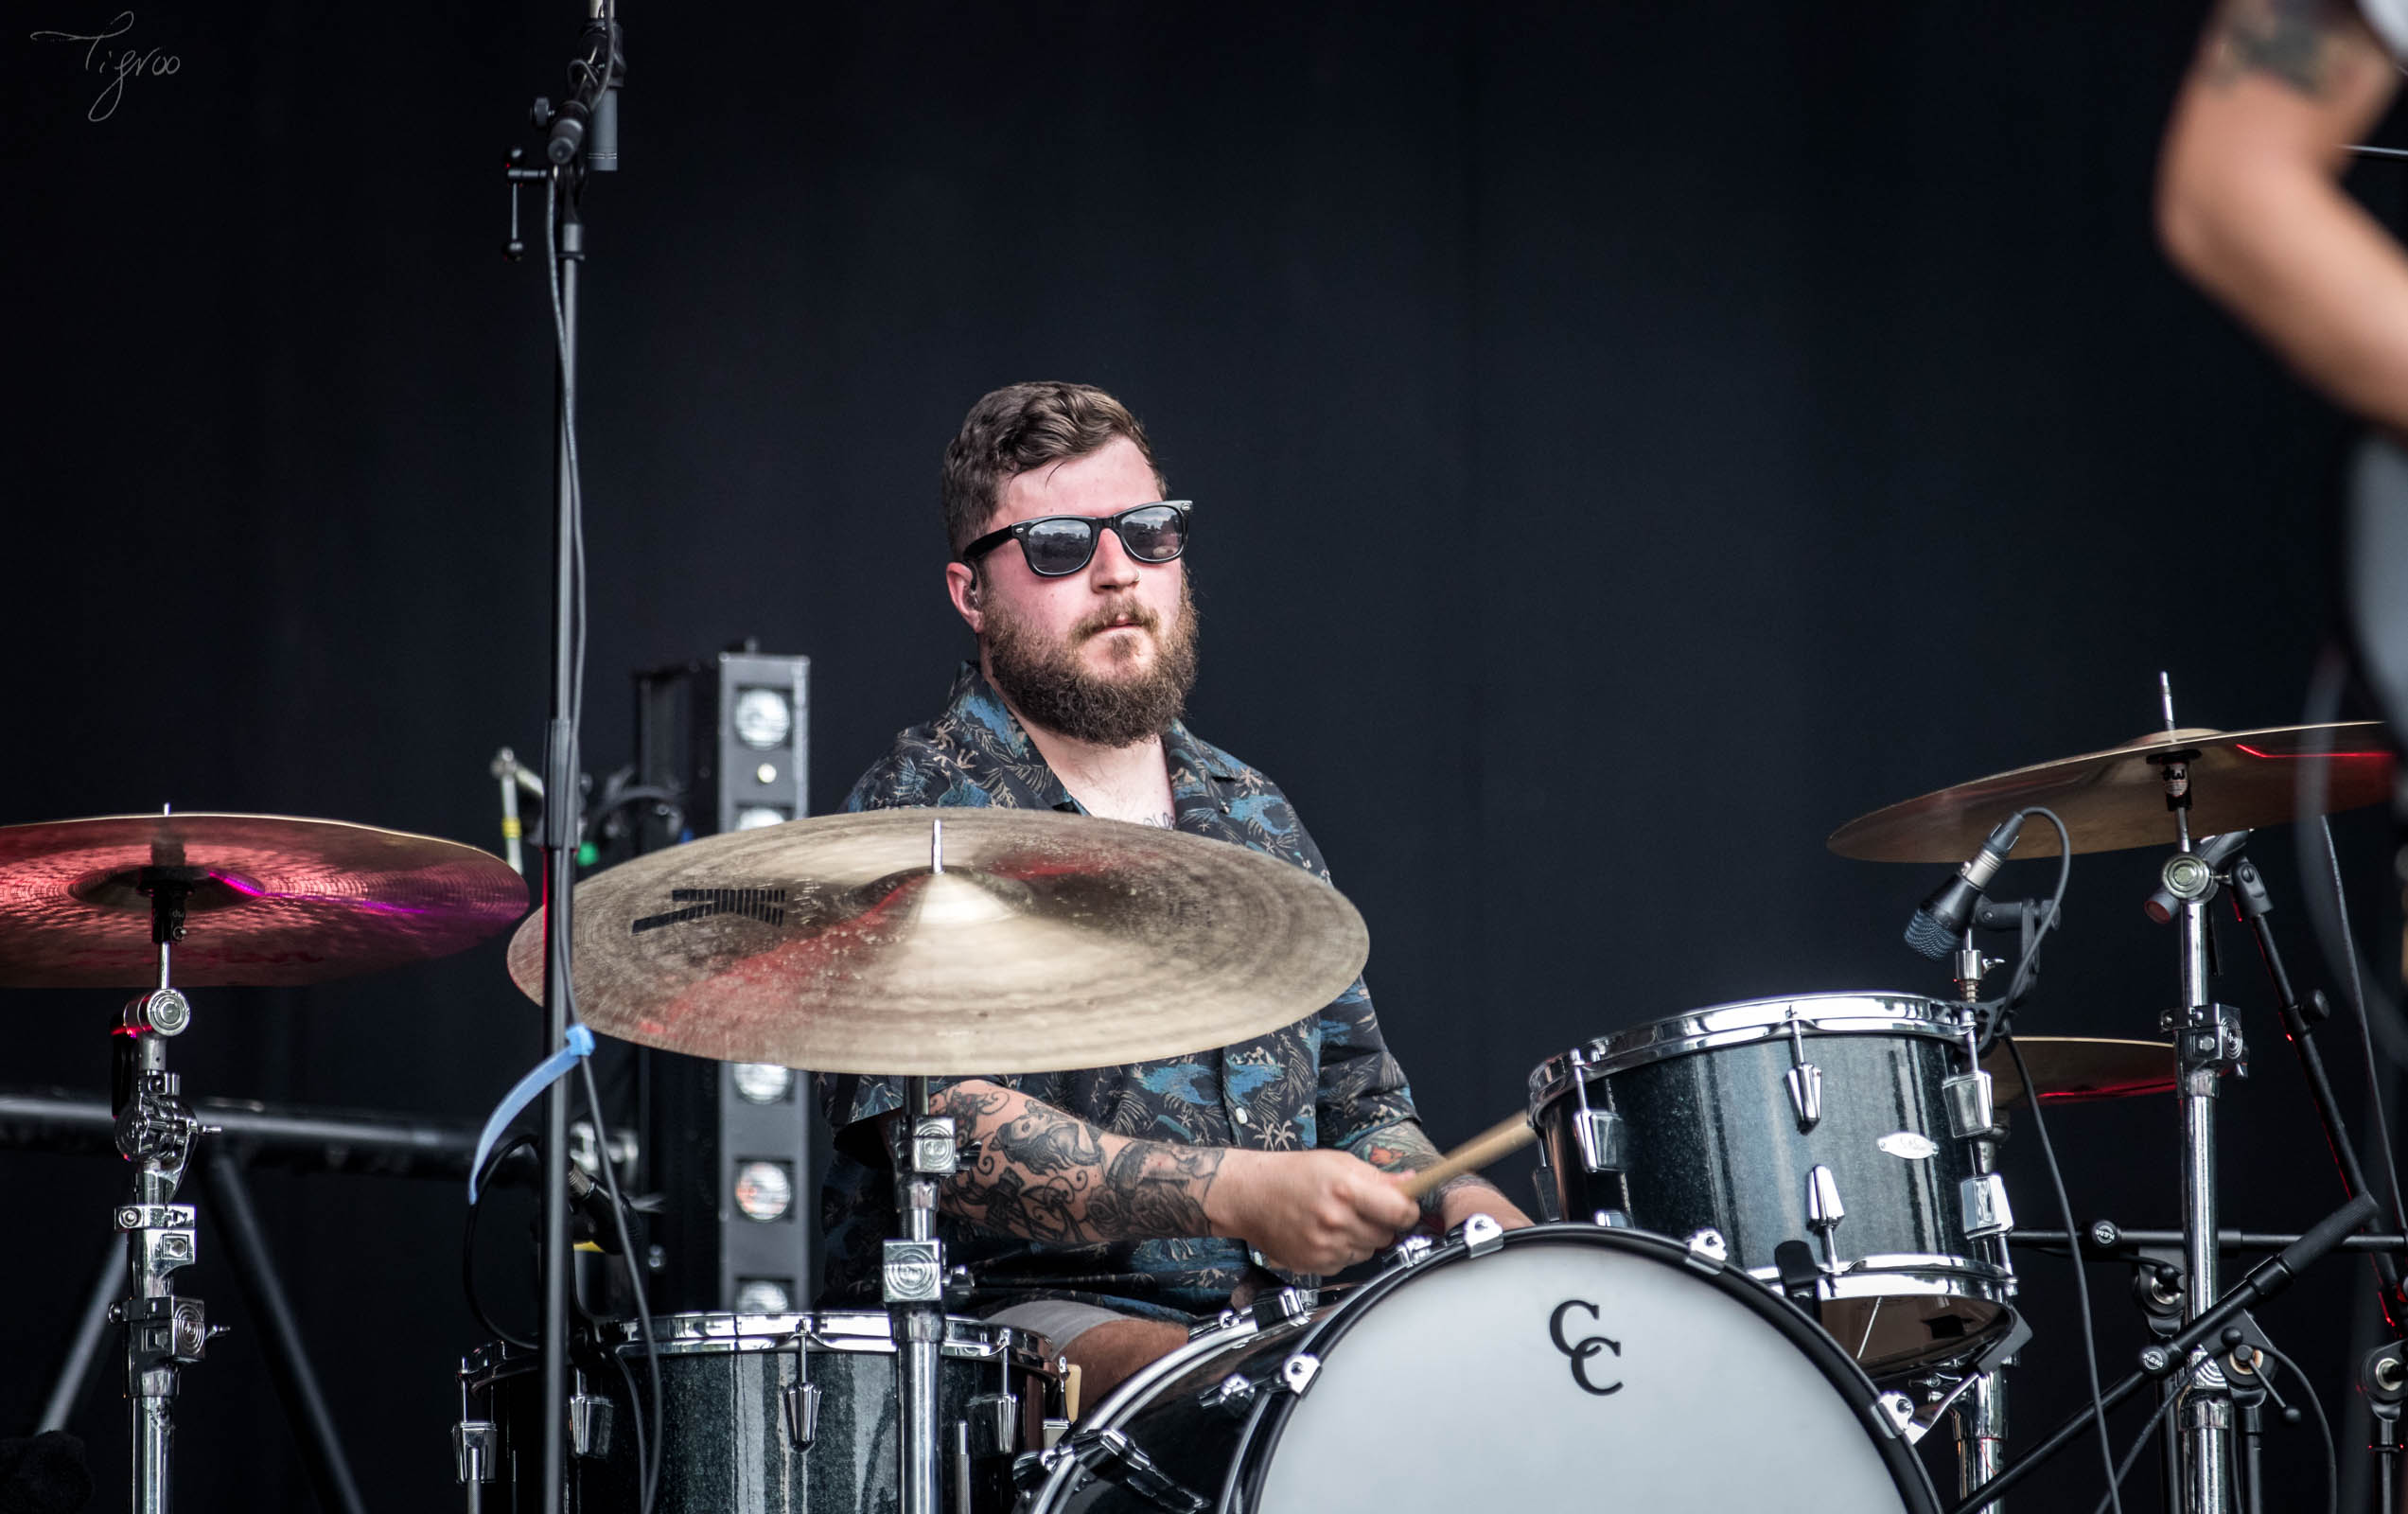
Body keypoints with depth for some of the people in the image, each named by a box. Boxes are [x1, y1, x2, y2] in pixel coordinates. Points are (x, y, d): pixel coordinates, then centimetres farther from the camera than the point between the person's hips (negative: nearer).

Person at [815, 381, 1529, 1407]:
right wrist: (1240, 1195, -28)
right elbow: (939, 1123, -19)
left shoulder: (1253, 815, 20)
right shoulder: (920, 812, -4)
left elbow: (1356, 1098, 26)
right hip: (1003, 1320, -7)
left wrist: (1464, 1208, 2)